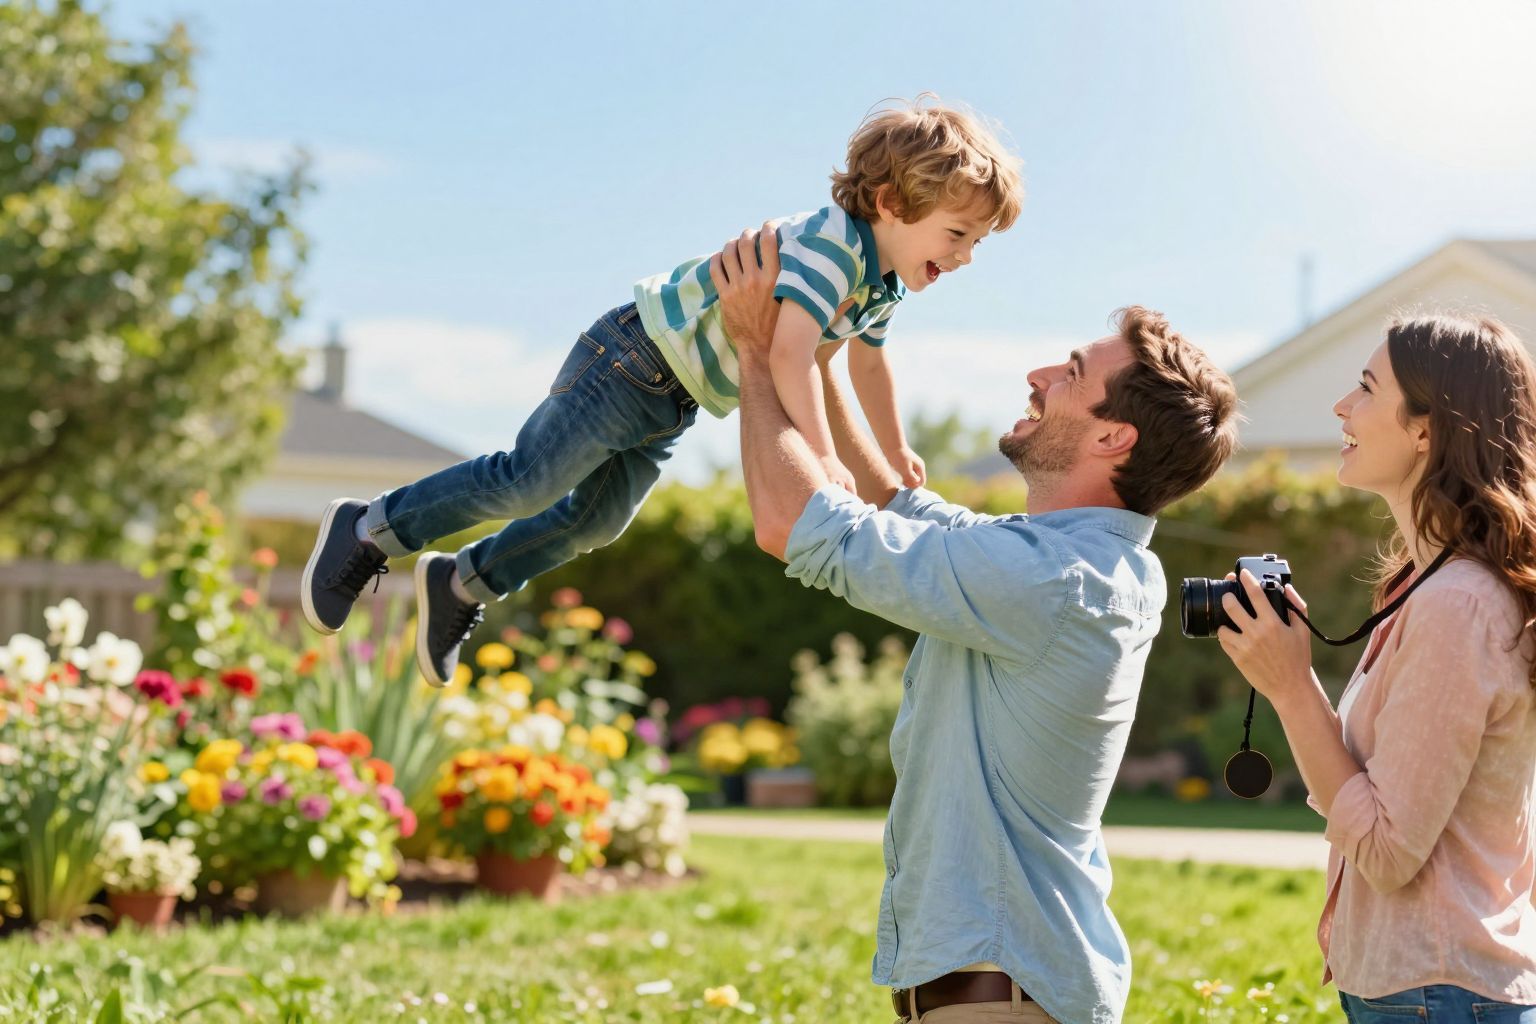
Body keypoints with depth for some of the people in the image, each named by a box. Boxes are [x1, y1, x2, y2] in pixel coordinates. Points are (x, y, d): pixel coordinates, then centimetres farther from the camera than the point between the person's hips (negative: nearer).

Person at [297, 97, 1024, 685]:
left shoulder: (881, 286, 5)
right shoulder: (829, 242, -27)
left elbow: (867, 362, 26)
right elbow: (790, 350, -40)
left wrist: (896, 453, 33)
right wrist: (820, 456, -44)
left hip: (674, 405, 10)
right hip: (638, 359, -10)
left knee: (595, 522, 15)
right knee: (529, 483, -10)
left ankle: (462, 584, 31)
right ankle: (372, 529, 4)